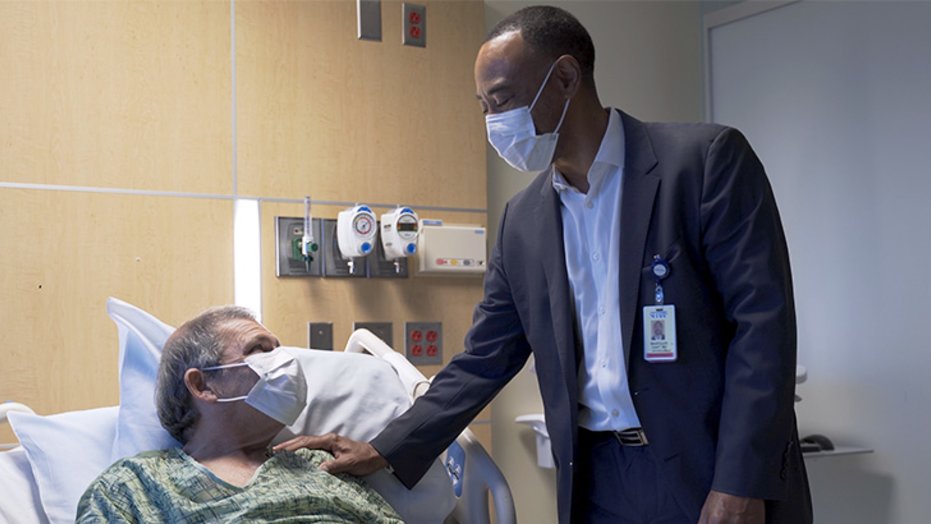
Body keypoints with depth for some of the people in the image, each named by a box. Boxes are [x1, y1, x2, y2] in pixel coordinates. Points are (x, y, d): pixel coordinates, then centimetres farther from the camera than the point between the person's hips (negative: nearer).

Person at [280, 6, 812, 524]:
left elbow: (762, 322, -12)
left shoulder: (707, 158, -8)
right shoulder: (523, 221, 8)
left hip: (713, 471, -5)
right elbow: (483, 362, 12)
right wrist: (385, 451, 4)